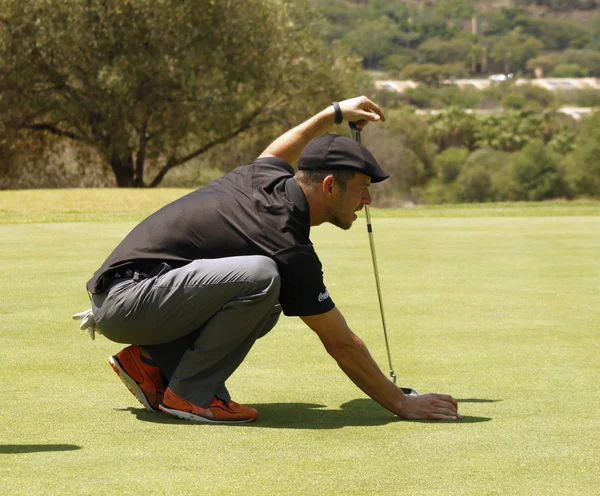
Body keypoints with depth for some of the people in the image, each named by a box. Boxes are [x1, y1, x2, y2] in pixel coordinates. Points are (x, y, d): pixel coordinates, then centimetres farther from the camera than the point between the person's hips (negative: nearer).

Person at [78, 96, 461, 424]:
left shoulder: (268, 177, 6)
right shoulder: (289, 249, -18)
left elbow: (276, 151, 35)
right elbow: (341, 344, -13)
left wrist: (335, 113, 44)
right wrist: (402, 404, -6)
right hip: (127, 300, -10)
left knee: (262, 312, 18)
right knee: (260, 277, -28)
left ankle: (152, 360, 13)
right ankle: (190, 392, -14)